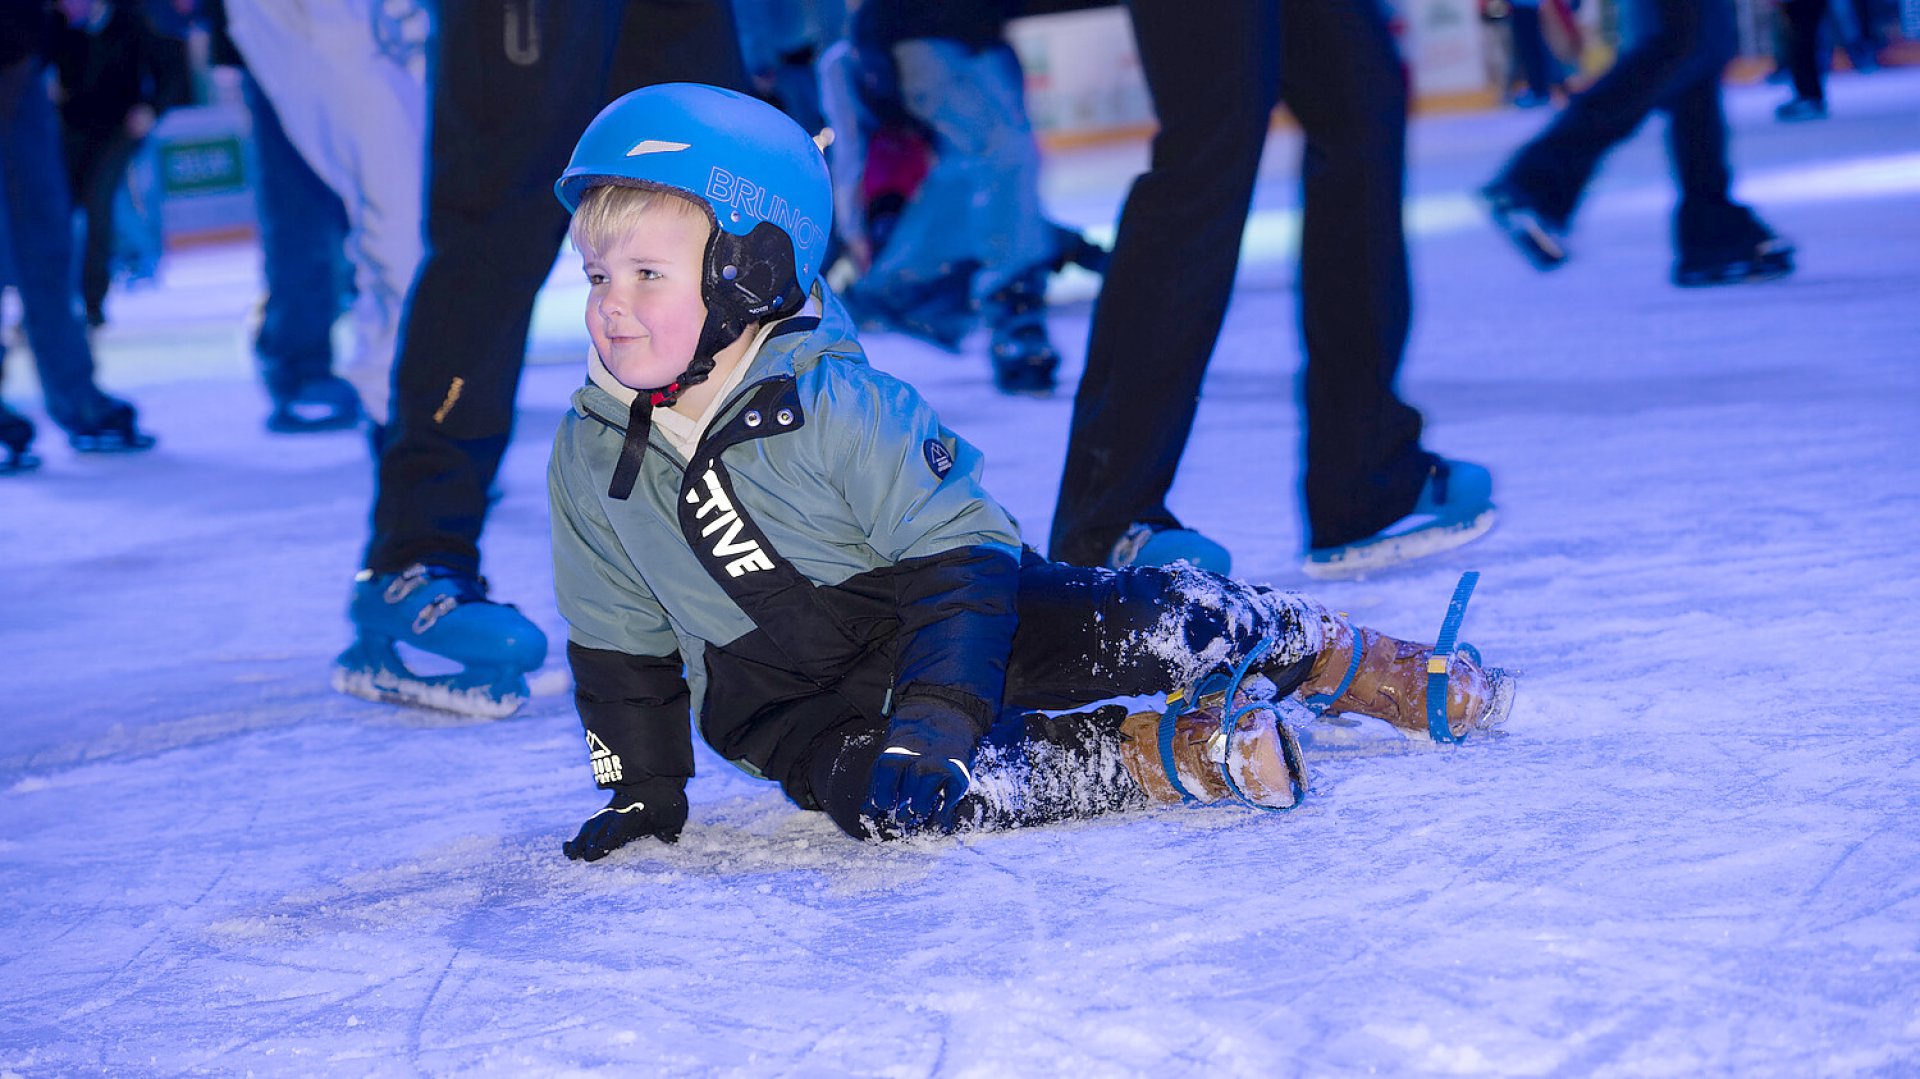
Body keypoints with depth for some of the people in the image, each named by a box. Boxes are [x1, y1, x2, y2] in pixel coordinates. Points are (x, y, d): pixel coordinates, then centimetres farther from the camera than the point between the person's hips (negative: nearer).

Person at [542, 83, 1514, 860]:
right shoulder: (587, 459, -4)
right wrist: (642, 793, 8)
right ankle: (1173, 754, -24)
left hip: (951, 631, -2)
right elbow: (620, 647, 9)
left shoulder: (836, 404, -17)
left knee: (1150, 621, -21)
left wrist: (932, 714, -30)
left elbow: (960, 560, -19)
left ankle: (1343, 660, 8)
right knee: (878, 796, -31)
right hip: (798, 706, 2)